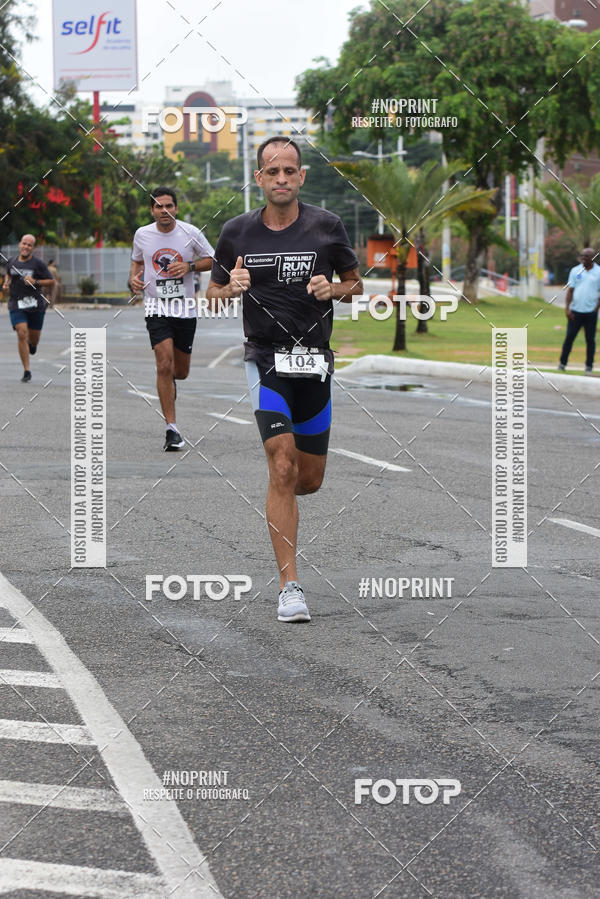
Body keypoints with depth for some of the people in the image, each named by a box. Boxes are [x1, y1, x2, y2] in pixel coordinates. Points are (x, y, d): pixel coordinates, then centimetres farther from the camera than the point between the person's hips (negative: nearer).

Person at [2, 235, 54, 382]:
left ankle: (32, 343, 51)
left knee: (33, 338, 10)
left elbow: (51, 281, -3)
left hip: (35, 304, -1)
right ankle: (26, 371, -8)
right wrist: (6, 283, 6)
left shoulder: (38, 263, -7)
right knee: (22, 334, -14)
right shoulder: (11, 261, 5)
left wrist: (35, 282, -17)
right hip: (16, 305, 1)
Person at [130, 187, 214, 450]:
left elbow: (211, 260, 6)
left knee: (180, 371, 10)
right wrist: (134, 278, -2)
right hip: (156, 308, -1)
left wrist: (189, 266, -13)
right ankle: (171, 429, -13)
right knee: (164, 365, -16)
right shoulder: (142, 234, 1)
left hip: (185, 310, 1)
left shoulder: (190, 233, -4)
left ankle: (170, 379, 50)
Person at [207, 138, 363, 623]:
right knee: (283, 464, -18)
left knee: (310, 480, 9)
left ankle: (278, 497, 48)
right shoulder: (237, 232, 0)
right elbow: (213, 293, 11)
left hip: (315, 361, 2)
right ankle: (290, 586, -15)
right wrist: (232, 288, -12)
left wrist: (332, 289, -11)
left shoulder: (326, 226, 0)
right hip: (265, 359, -2)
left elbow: (356, 283, 12)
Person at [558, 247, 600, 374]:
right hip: (575, 311, 1)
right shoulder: (575, 271, 5)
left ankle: (589, 367, 11)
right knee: (569, 337, 0)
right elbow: (570, 290, 4)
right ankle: (562, 363, 8)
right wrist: (567, 308, -4)